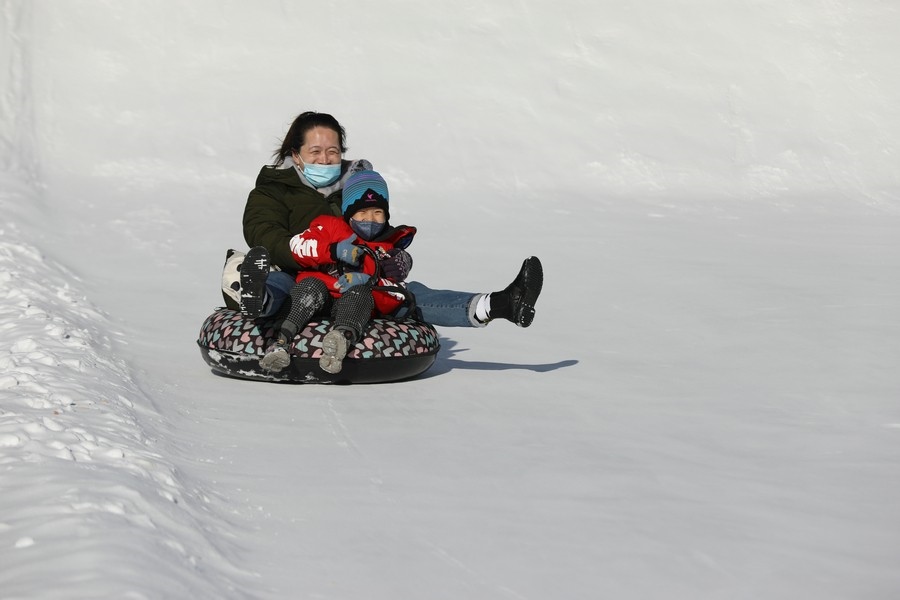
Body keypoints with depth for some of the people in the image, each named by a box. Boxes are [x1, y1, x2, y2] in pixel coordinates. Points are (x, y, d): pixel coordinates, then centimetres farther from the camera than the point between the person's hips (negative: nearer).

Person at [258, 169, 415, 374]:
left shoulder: (389, 250, 20)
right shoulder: (330, 226, 18)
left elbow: (397, 294, 8)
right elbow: (297, 244, 1)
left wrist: (371, 282, -13)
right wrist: (334, 251, -11)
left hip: (354, 306, 0)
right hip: (314, 302, 0)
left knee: (360, 294, -33)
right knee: (313, 286, -33)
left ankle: (343, 338, -67)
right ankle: (283, 340, -51)